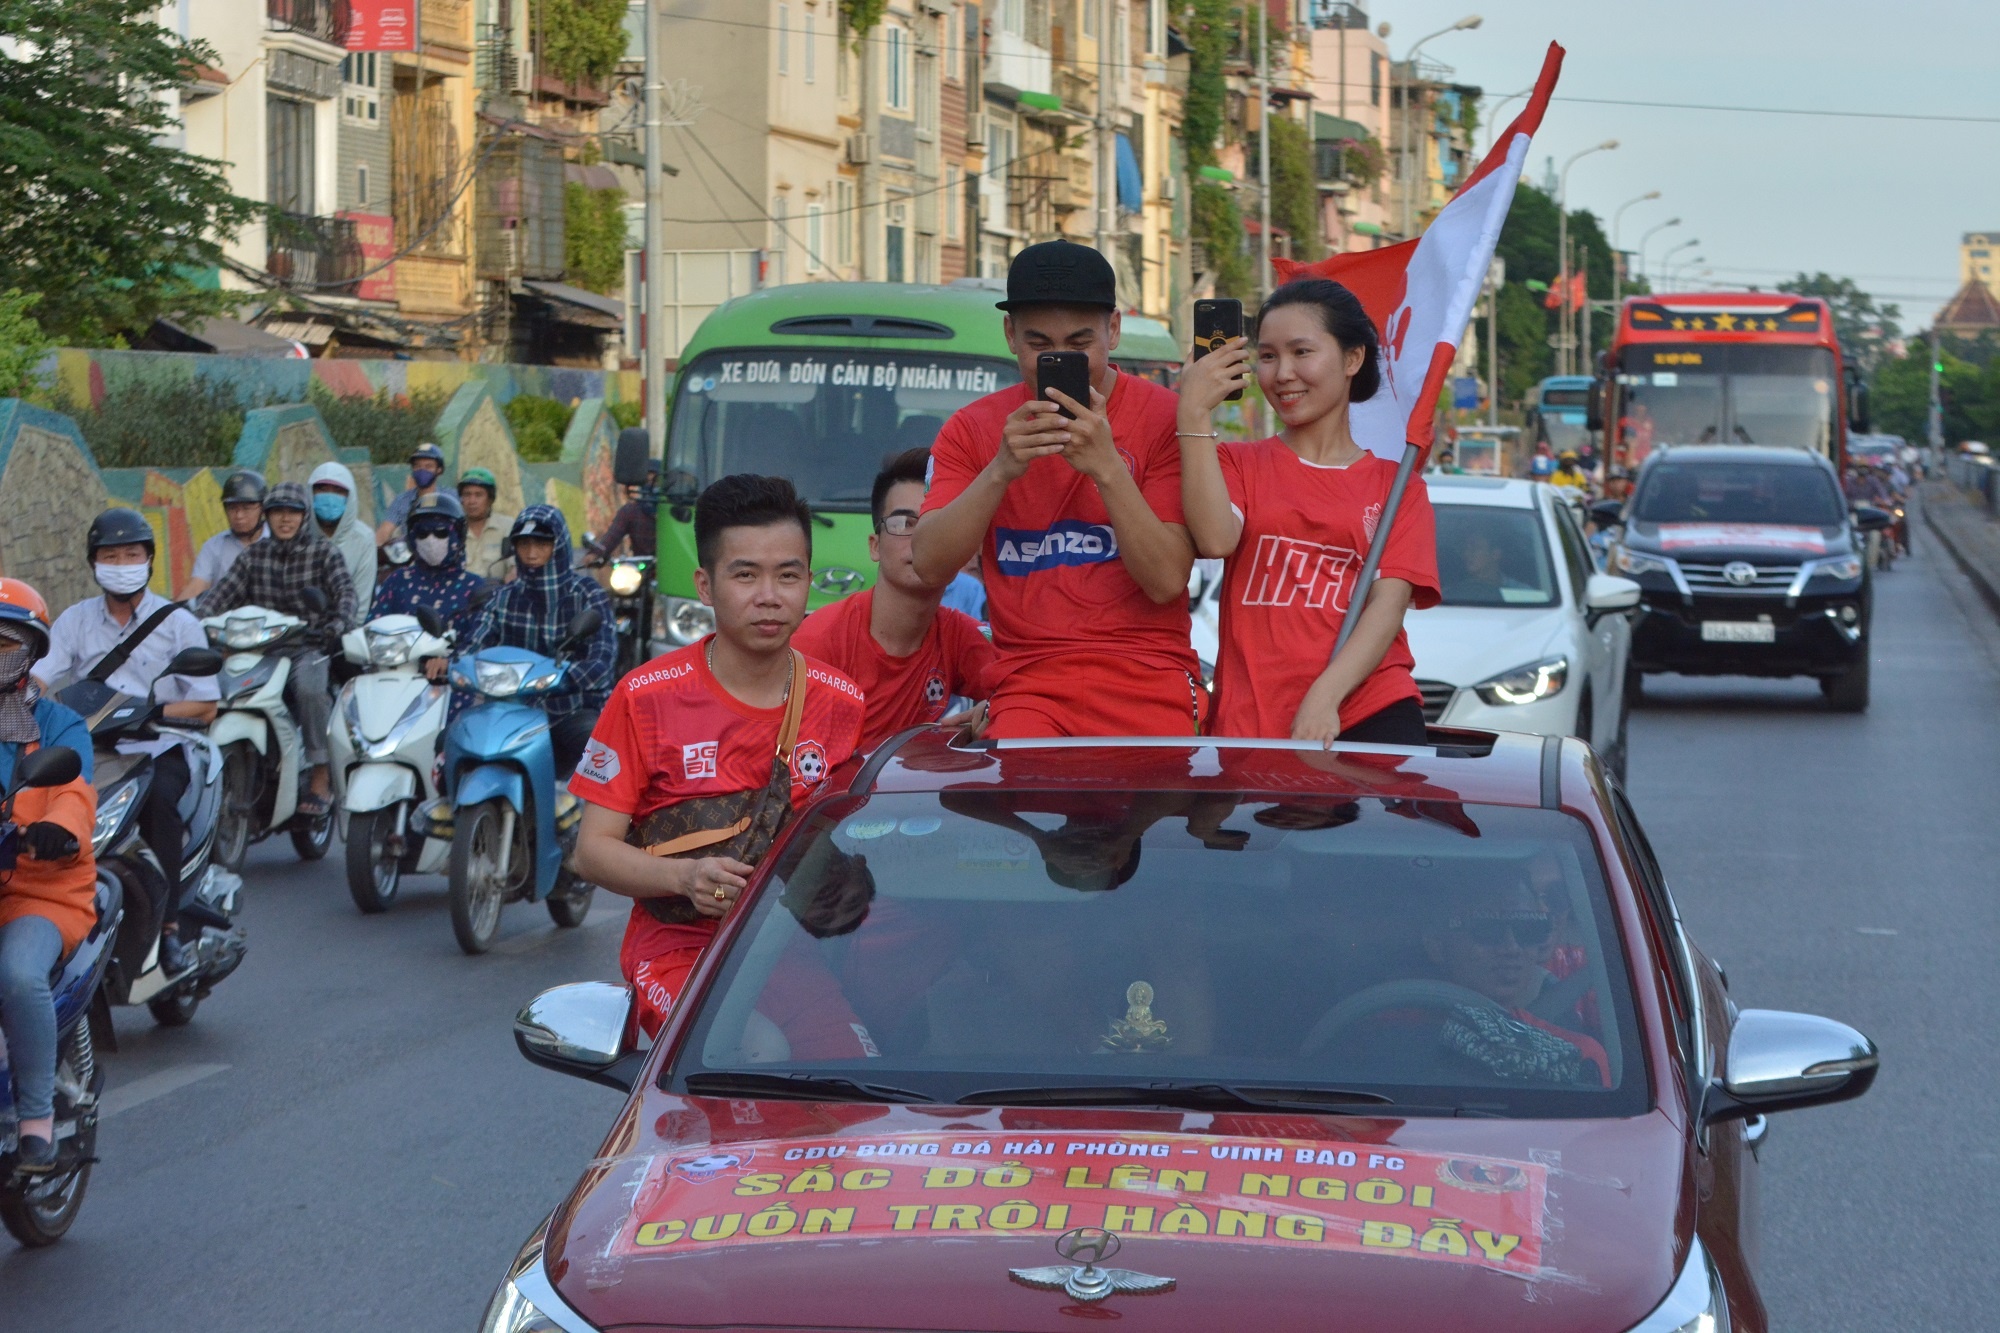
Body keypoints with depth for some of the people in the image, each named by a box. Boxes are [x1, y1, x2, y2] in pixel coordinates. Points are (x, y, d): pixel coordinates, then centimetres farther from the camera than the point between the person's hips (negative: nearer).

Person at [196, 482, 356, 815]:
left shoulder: (323, 552, 3)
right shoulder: (254, 555, 13)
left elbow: (344, 590, -13)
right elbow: (223, 592, 4)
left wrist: (341, 622, -34)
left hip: (312, 648, -4)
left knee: (309, 687, -36)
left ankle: (322, 775, -25)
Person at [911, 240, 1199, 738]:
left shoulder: (1163, 415, 2)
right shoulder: (974, 428, 9)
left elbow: (1167, 581, -8)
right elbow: (928, 567, -5)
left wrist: (1107, 466, -18)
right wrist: (1000, 470, -18)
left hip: (1150, 688, 0)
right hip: (1029, 686, 0)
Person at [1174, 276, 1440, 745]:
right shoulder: (1239, 464, 18)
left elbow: (1389, 605, 1)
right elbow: (1215, 539, -5)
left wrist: (1325, 697, -15)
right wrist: (1195, 414, -7)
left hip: (1371, 714, -1)